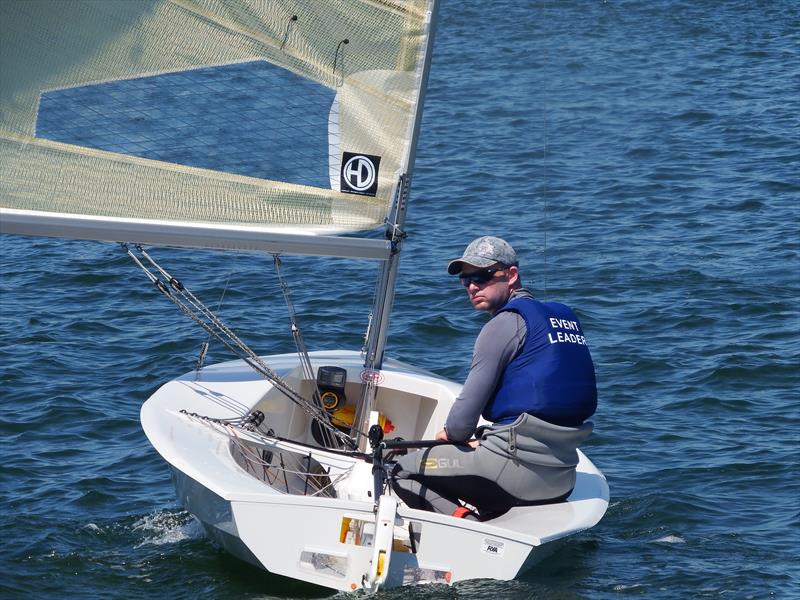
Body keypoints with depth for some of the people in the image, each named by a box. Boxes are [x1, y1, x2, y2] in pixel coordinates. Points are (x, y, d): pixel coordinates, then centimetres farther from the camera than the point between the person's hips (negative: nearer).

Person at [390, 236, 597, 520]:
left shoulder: (508, 323, -8)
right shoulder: (565, 317, 18)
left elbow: (463, 419, -10)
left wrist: (452, 434, 13)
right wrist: (482, 438, 17)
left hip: (520, 469, -8)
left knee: (402, 472, 5)